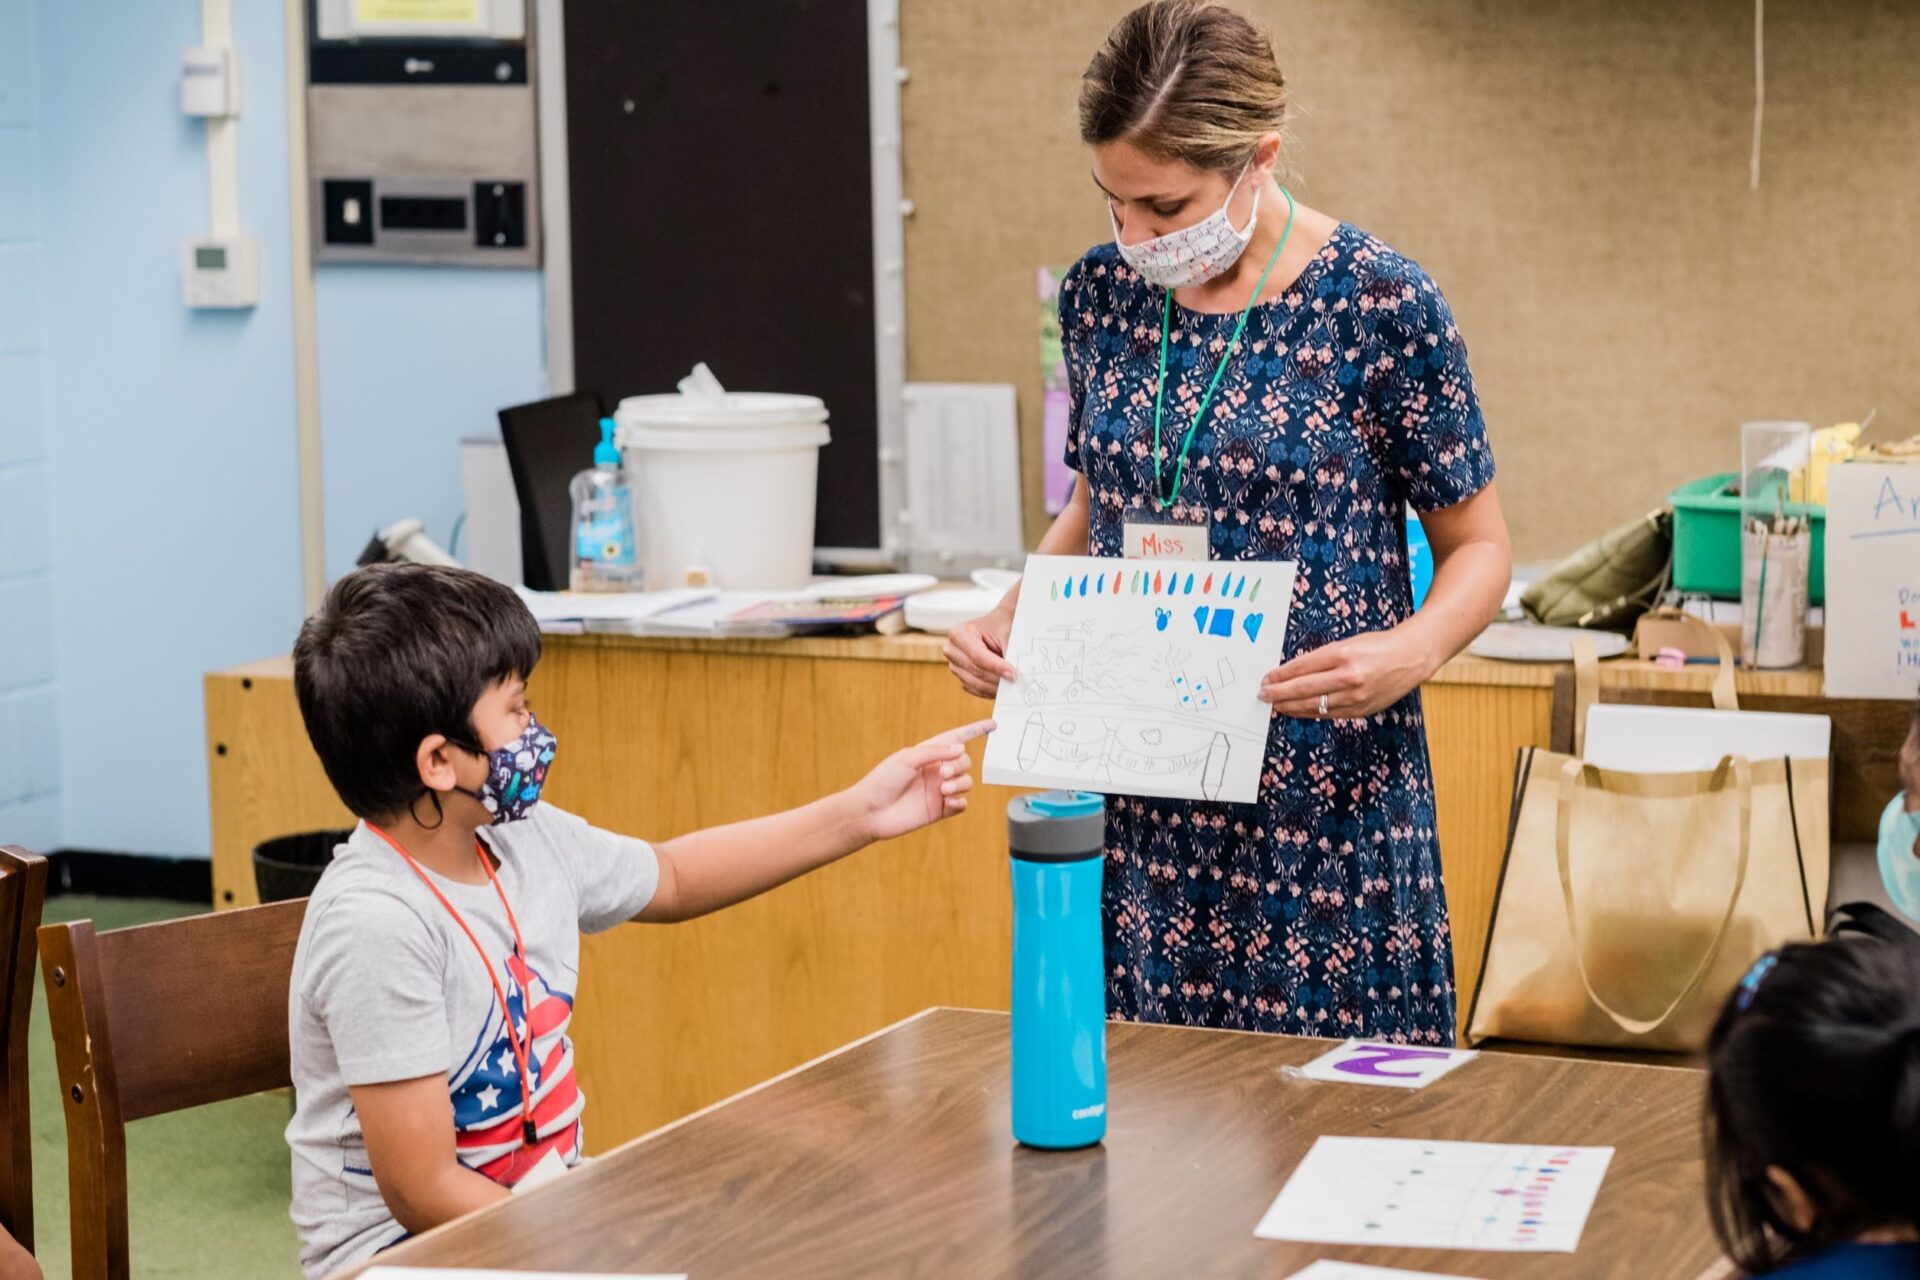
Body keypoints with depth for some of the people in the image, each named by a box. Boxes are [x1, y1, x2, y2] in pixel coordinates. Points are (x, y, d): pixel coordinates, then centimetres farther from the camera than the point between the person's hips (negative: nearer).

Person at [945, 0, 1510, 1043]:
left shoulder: (1381, 306, -10)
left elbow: (1476, 545, -2)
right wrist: (1008, 624, 0)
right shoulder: (1102, 294, 4)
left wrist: (1411, 651, -22)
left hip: (1324, 803, -4)